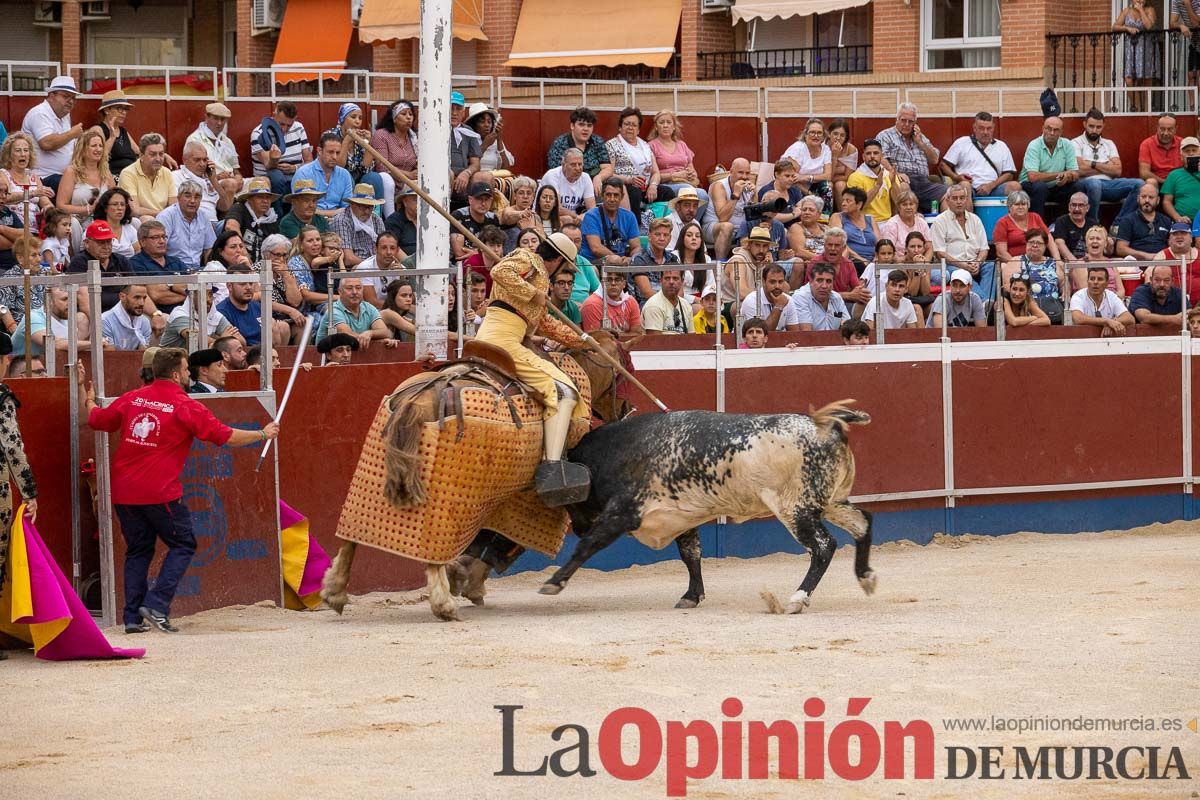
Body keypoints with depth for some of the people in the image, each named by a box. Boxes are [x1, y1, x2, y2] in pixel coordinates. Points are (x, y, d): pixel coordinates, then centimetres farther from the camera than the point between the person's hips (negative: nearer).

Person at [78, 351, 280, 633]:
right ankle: (156, 605, -7)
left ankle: (133, 617, 9)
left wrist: (86, 395, 38)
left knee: (138, 550, 15)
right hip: (159, 492, -5)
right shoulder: (186, 406, -6)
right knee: (183, 545, 8)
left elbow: (96, 419, 17)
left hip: (123, 490, 5)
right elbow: (226, 437, -3)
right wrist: (263, 434, 12)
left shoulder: (132, 399, 6)